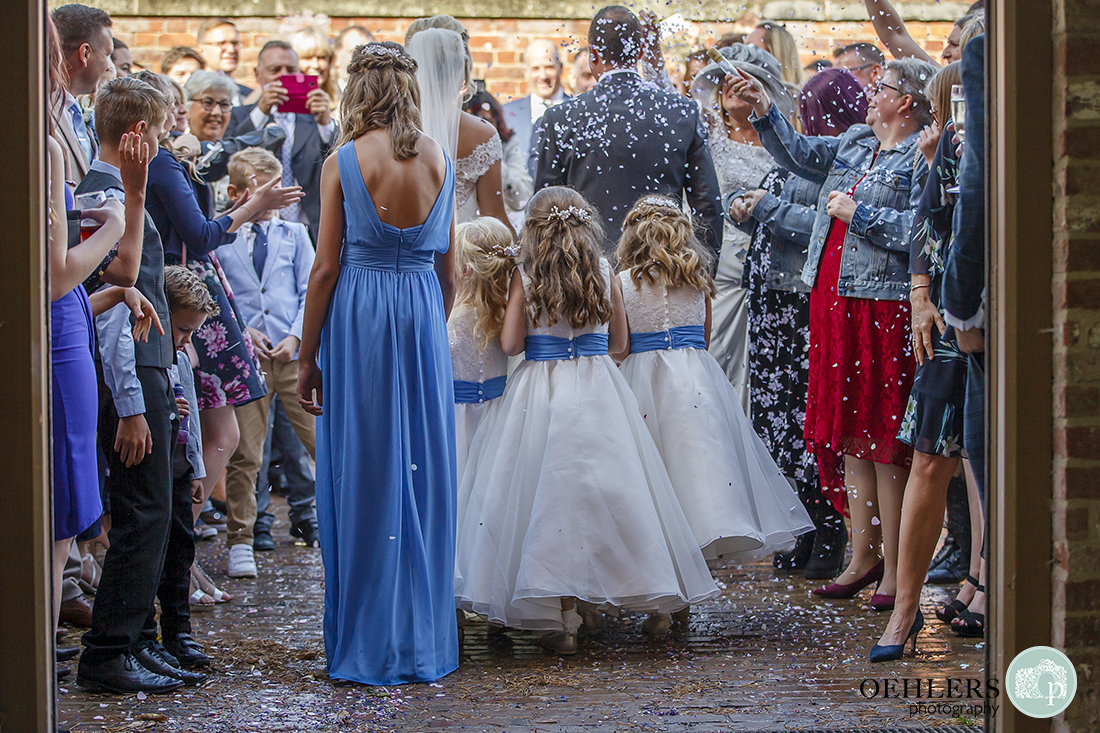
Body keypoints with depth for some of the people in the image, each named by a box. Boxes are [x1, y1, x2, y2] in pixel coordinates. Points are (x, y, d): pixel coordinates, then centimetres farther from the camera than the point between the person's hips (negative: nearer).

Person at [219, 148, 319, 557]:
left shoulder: (294, 234, 12)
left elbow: (310, 292, 8)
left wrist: (295, 337, -5)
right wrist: (241, 331, -6)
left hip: (295, 353, 1)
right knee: (244, 454, -1)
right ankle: (240, 539, 10)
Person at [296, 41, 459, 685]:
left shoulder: (344, 163, -7)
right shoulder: (440, 160, 4)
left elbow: (326, 269, -6)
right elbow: (450, 270, 8)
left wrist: (306, 359, 1)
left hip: (359, 318, -3)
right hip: (424, 317, 4)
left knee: (364, 476, 3)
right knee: (424, 473, 10)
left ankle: (372, 648, 8)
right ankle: (427, 643, 15)